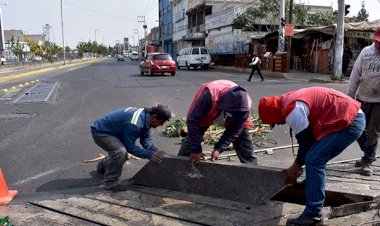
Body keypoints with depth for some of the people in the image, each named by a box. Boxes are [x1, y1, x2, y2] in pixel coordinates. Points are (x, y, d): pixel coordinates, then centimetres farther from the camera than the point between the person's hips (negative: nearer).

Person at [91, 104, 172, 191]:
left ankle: (102, 166, 47)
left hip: (111, 131, 10)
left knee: (123, 156, 20)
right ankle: (111, 181, -14)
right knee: (120, 151, -31)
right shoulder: (134, 123, -36)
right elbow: (130, 147, -27)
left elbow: (146, 140, 1)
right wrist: (149, 155, -27)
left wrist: (156, 151, -16)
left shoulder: (146, 118, -5)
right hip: (99, 132, -10)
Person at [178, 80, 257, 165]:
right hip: (207, 114, -2)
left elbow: (234, 130, -22)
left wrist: (219, 149, -30)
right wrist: (196, 150, -35)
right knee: (191, 137, -11)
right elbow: (193, 121, -38)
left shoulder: (244, 103, -34)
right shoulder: (209, 95, -45)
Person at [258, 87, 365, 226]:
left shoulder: (292, 111, -19)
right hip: (353, 117, 11)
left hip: (348, 123, -11)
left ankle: (313, 215, -11)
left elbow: (306, 141, -12)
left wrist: (296, 167, 3)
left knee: (314, 161, -14)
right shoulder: (290, 102, 13)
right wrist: (299, 164, 22)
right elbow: (309, 137, 20)